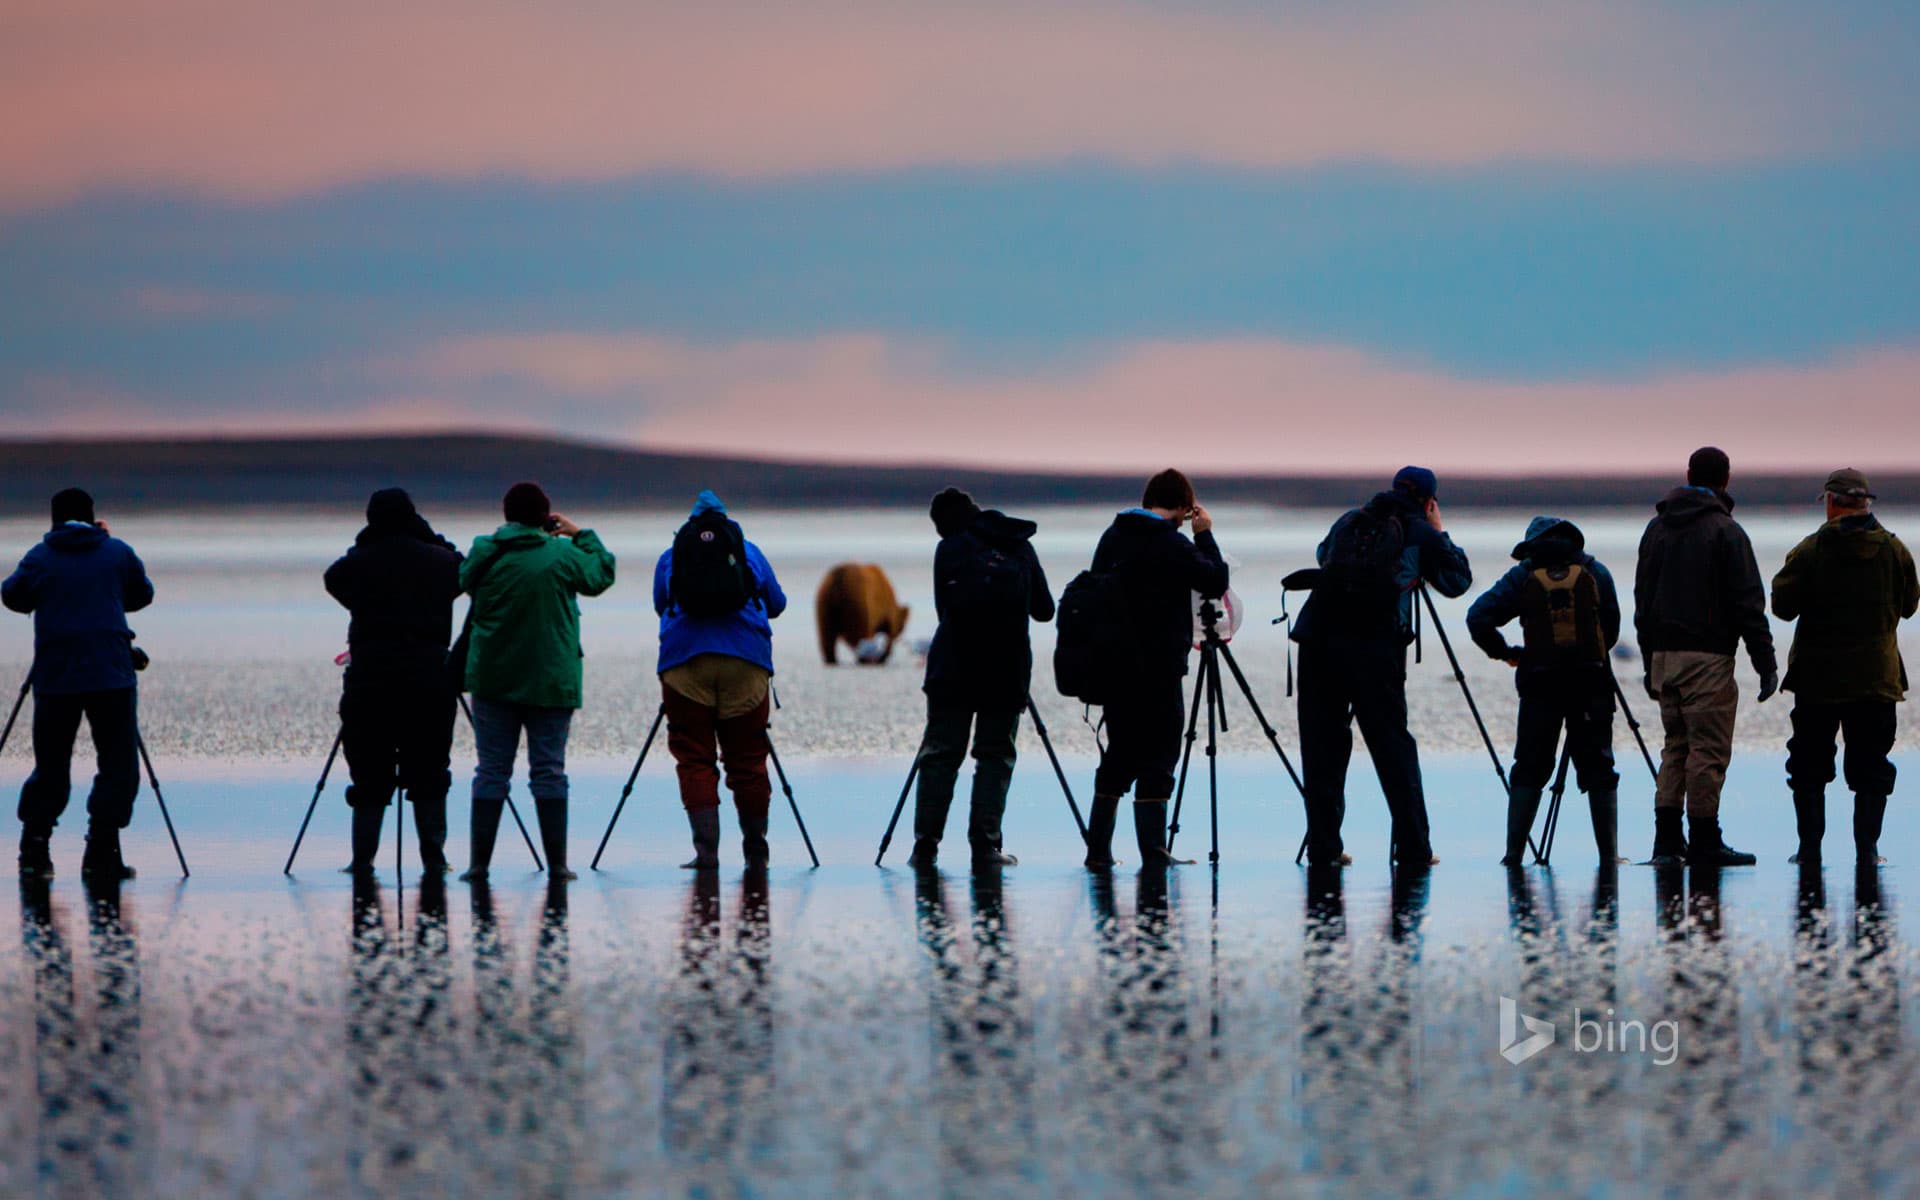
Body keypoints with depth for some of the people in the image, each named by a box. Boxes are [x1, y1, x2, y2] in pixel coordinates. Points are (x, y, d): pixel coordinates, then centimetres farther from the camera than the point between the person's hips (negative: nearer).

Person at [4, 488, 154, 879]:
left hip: (55, 679, 1)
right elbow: (142, 595, 17)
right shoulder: (118, 552, 4)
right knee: (118, 766, 3)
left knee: (50, 767, 12)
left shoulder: (39, 558, 2)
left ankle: (34, 845, 5)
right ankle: (102, 853, -6)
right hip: (111, 677, -1)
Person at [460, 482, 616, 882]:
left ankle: (480, 862, 2)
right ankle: (557, 863, 1)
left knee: (491, 770, 5)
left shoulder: (484, 553, -4)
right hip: (550, 681, -1)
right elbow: (601, 575, 7)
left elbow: (463, 583, 14)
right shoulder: (562, 556, -7)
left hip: (492, 680, 2)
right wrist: (582, 535, 18)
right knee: (549, 770, 3)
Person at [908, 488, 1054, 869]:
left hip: (954, 666, -1)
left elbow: (943, 607, 7)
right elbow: (1044, 609, 14)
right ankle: (986, 845, -4)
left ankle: (925, 844, 0)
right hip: (1009, 666, 1)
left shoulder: (949, 549, 4)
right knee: (996, 755, 6)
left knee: (940, 753, 4)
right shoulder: (1021, 546, 12)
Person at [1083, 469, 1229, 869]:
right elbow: (1216, 582, -6)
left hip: (1115, 665, 7)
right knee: (1157, 760, -2)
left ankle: (1098, 850, 11)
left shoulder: (1113, 537, 9)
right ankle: (1153, 854, -6)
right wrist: (1205, 535, 2)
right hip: (1157, 668, -7)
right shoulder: (1170, 543, -12)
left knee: (1119, 756, 13)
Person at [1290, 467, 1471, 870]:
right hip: (1375, 645, -3)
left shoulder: (1349, 520, 21)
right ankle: (1413, 848, 2)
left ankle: (1323, 847, 6)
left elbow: (1322, 554, 41)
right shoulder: (1422, 534, 10)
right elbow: (1459, 581, 19)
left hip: (1318, 638, 3)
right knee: (1393, 746, 3)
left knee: (1322, 746, 8)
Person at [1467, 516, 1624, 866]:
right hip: (1592, 683, 0)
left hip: (1539, 683, 0)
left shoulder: (1522, 575, 2)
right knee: (1598, 769, 6)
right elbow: (1612, 628, 8)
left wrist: (1504, 652, 10)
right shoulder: (1595, 572, 4)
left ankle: (1514, 851, 2)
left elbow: (1478, 617, -4)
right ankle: (1609, 854, 1)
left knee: (1528, 771, 8)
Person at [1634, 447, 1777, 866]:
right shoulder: (1725, 531, -7)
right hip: (1707, 656, -6)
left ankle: (1666, 840, 7)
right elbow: (1748, 603, -10)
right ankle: (1704, 842, -2)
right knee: (1708, 748, -2)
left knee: (1676, 746, 13)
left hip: (1663, 656, 6)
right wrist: (1766, 664, -7)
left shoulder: (1656, 528, 13)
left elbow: (1642, 598, 17)